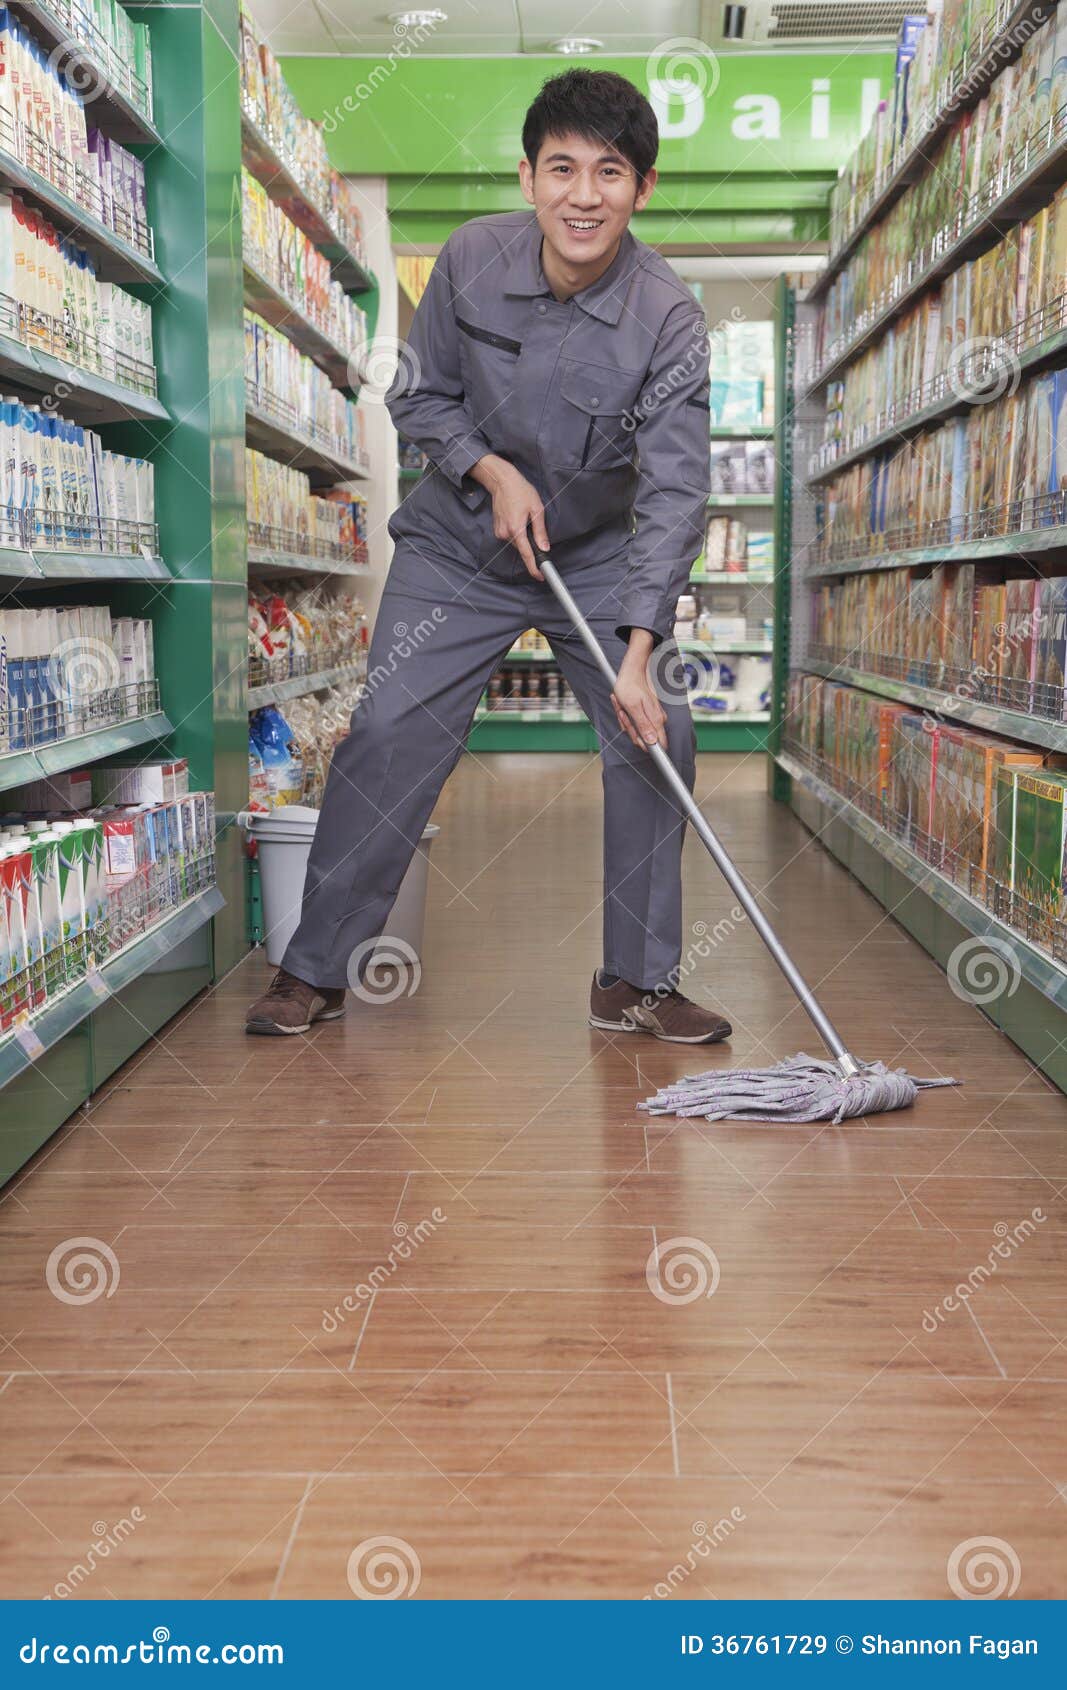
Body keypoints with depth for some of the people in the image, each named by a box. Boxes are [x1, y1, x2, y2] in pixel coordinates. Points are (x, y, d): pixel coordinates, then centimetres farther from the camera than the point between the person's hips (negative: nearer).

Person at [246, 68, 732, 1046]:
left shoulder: (669, 320, -21)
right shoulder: (473, 258, -15)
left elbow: (674, 491, -26)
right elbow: (419, 396, 0)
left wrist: (639, 652, -35)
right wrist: (493, 472, -18)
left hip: (602, 558, 0)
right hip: (460, 544, 0)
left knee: (657, 736, -8)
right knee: (390, 734, -8)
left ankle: (636, 983, 7)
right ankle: (317, 970, 5)